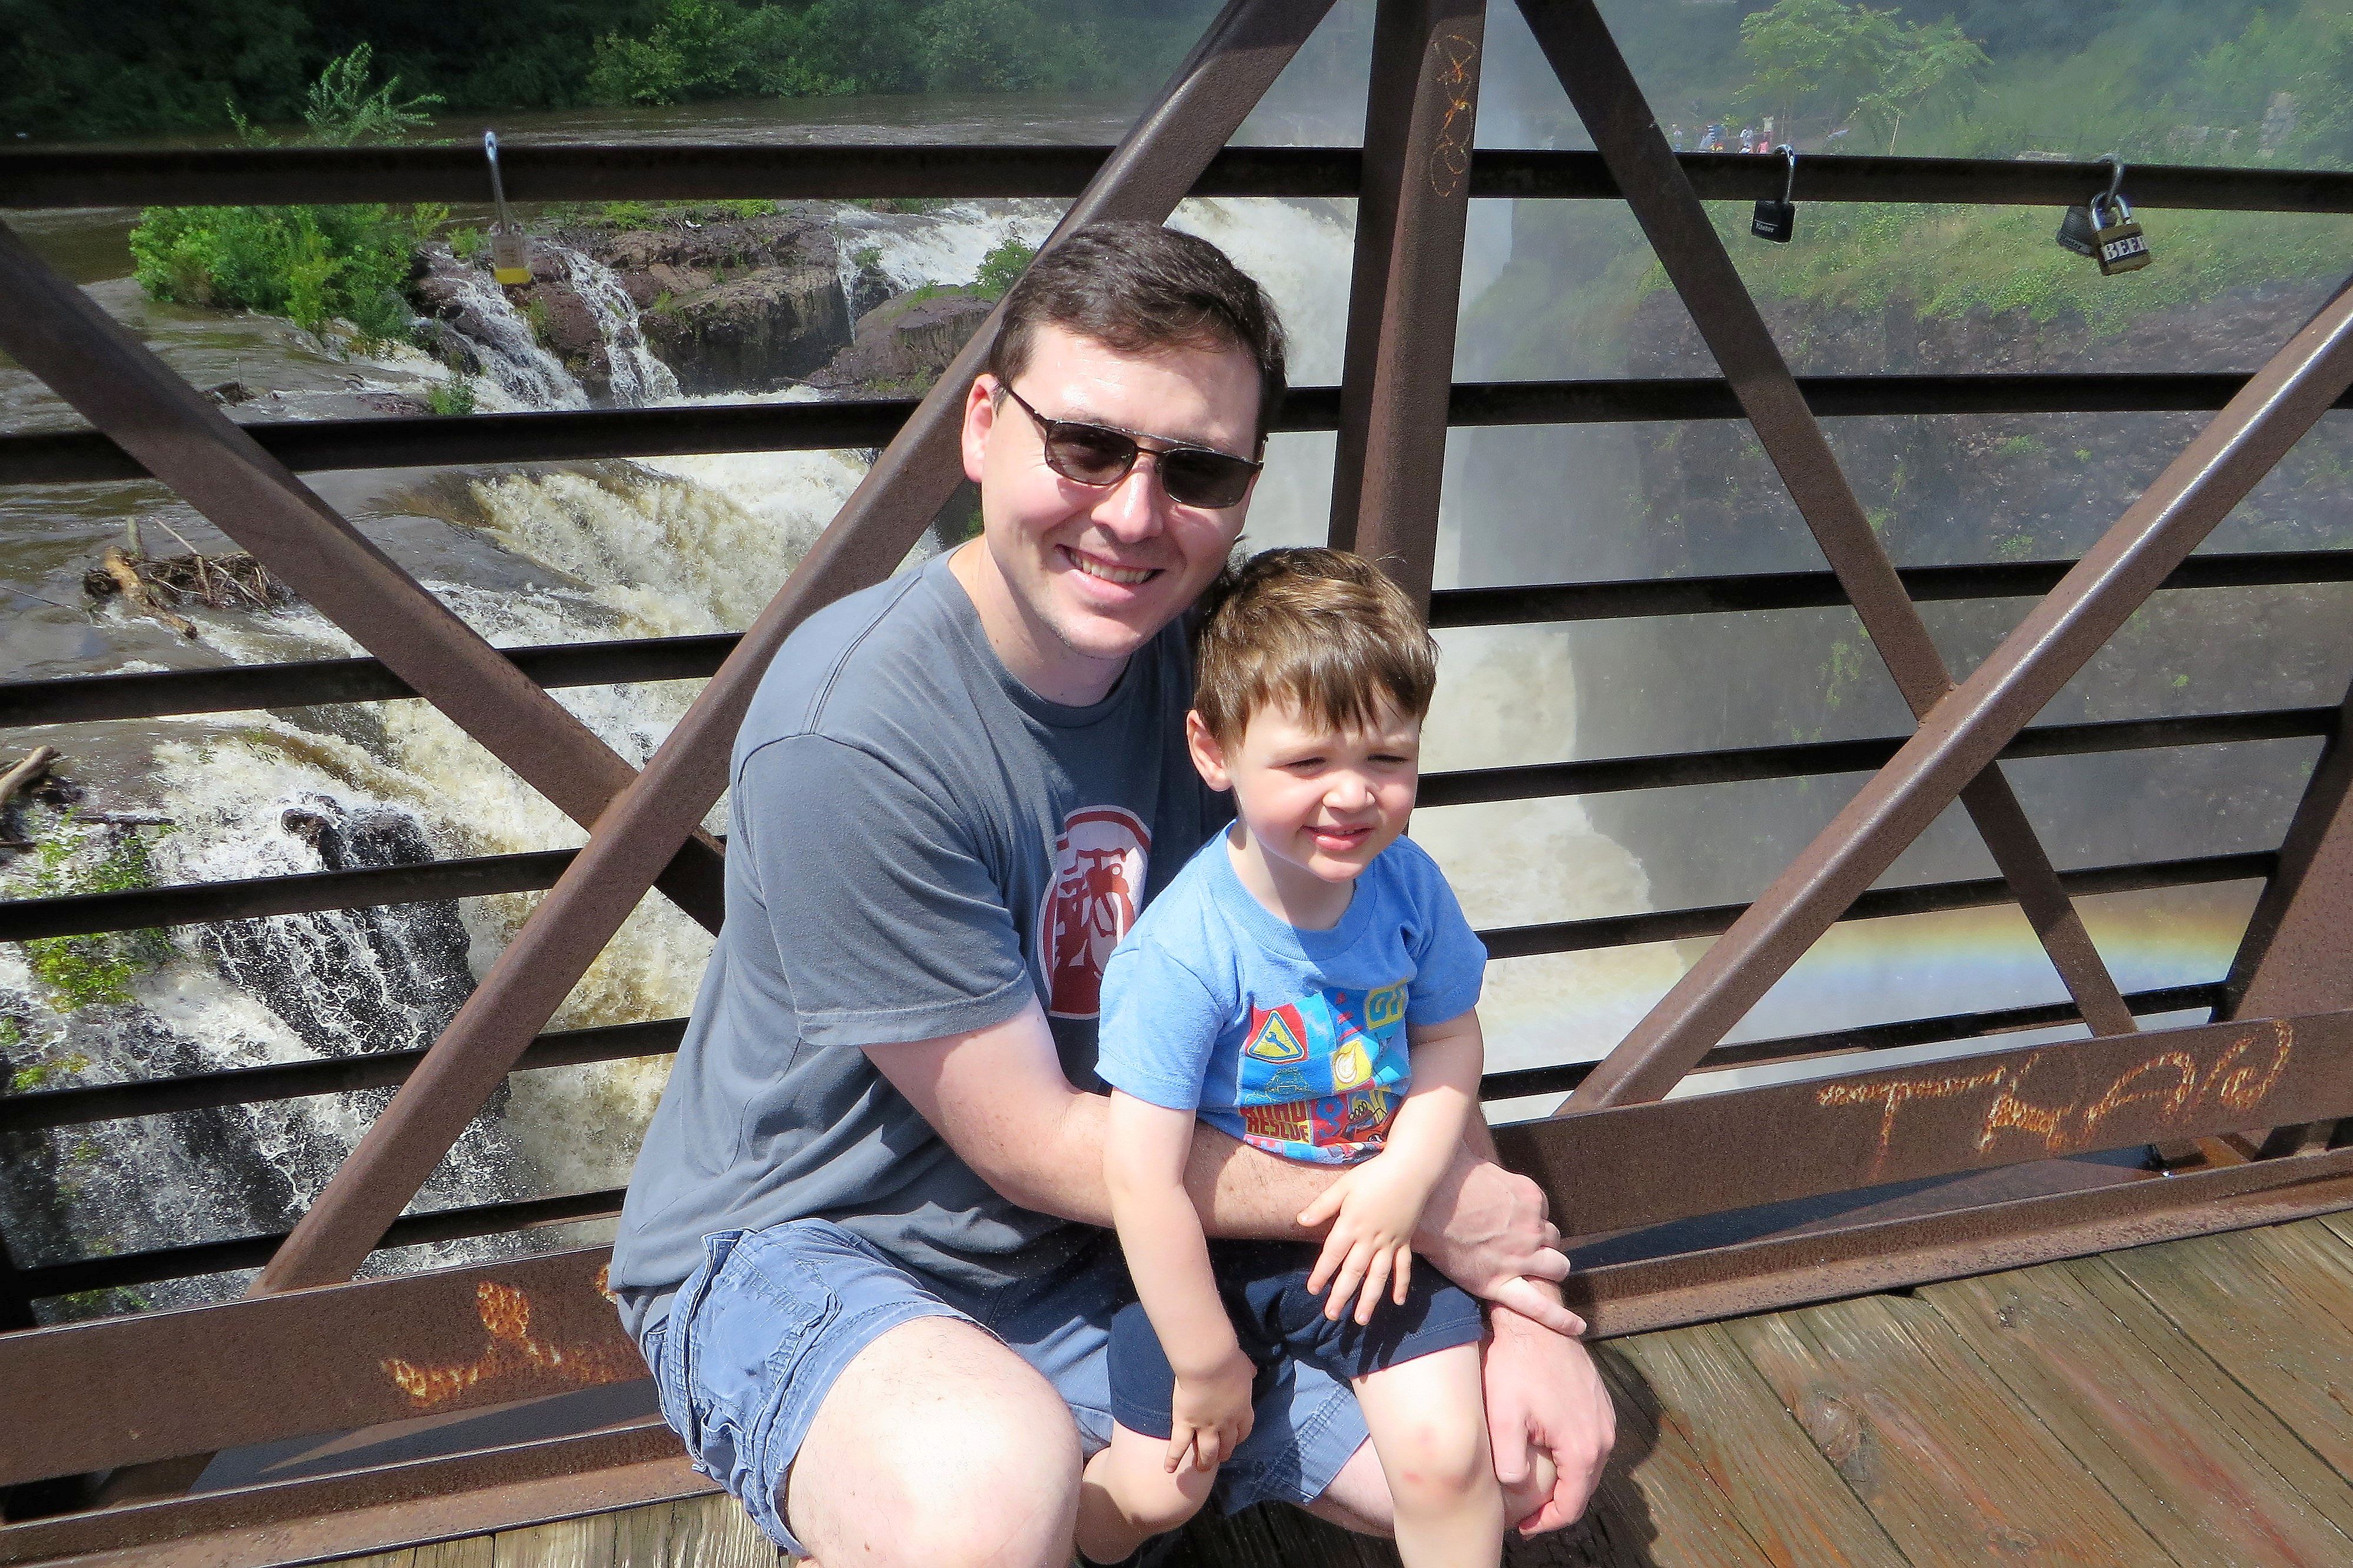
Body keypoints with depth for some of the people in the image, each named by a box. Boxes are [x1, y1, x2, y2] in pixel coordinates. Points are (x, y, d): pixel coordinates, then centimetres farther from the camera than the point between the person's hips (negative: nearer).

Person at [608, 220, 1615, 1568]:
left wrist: (1518, 1307, -12)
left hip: (1114, 1249, 6)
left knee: (1526, 1454, 1)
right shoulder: (851, 735, -27)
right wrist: (1425, 1211, -13)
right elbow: (1038, 1145, -21)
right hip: (807, 1248, -5)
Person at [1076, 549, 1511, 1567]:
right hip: (1208, 1252, -3)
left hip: (1368, 1227, 3)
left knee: (1444, 1453, -7)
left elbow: (1449, 1037, 2)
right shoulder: (1183, 950, -30)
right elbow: (1142, 1178, -26)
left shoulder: (1407, 886, -14)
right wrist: (1206, 1364, -15)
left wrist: (1404, 1178, -17)